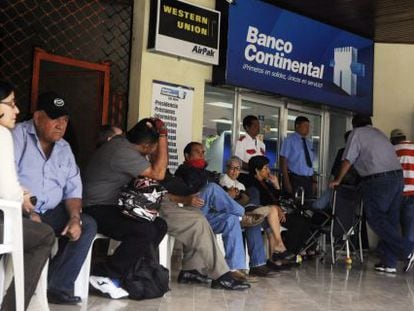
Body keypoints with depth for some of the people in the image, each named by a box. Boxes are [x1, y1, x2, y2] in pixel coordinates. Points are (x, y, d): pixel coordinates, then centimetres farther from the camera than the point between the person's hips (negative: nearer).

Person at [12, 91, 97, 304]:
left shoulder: (64, 148, 15)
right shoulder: (17, 136, -5)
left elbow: (73, 189, 12)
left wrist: (75, 217, -7)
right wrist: (27, 213, -23)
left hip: (48, 213, 7)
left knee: (88, 225, -9)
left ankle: (59, 287, -13)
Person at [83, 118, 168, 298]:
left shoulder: (122, 142, 6)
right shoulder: (123, 152, -23)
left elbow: (154, 163, 15)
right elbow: (158, 173, -21)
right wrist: (163, 136, -18)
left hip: (110, 206, 10)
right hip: (97, 210, -10)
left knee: (159, 225, 2)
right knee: (146, 231, -28)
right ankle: (103, 275, -15)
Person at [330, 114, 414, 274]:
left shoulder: (357, 133, 4)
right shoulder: (379, 133, 25)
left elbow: (348, 160, 0)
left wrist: (338, 180, 13)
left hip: (378, 180, -8)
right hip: (398, 176, 8)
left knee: (376, 219, -2)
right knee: (391, 220, 8)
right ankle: (389, 262, 9)